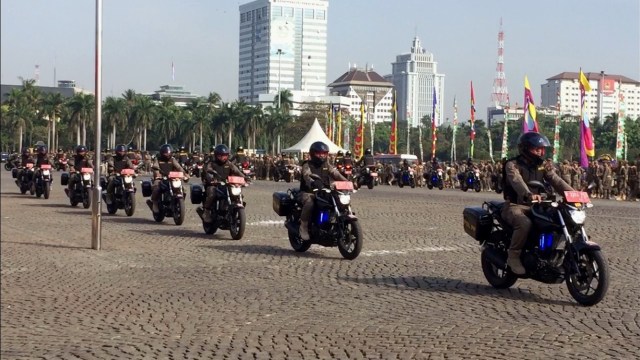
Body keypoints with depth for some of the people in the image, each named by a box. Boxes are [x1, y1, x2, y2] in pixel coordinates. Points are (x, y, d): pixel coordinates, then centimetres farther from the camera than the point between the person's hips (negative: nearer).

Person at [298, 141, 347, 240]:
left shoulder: (327, 166, 15)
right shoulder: (307, 165, -4)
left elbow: (336, 174, 1)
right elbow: (307, 175, -25)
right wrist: (312, 182, -49)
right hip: (308, 192, -5)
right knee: (309, 203, -37)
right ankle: (303, 226, -19)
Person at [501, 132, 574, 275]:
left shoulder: (543, 166, 10)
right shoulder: (513, 165, -10)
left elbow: (556, 181, -3)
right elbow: (517, 181, -31)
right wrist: (529, 195, -52)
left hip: (535, 206, 6)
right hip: (515, 206, -6)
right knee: (524, 223, -36)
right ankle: (513, 256, -19)